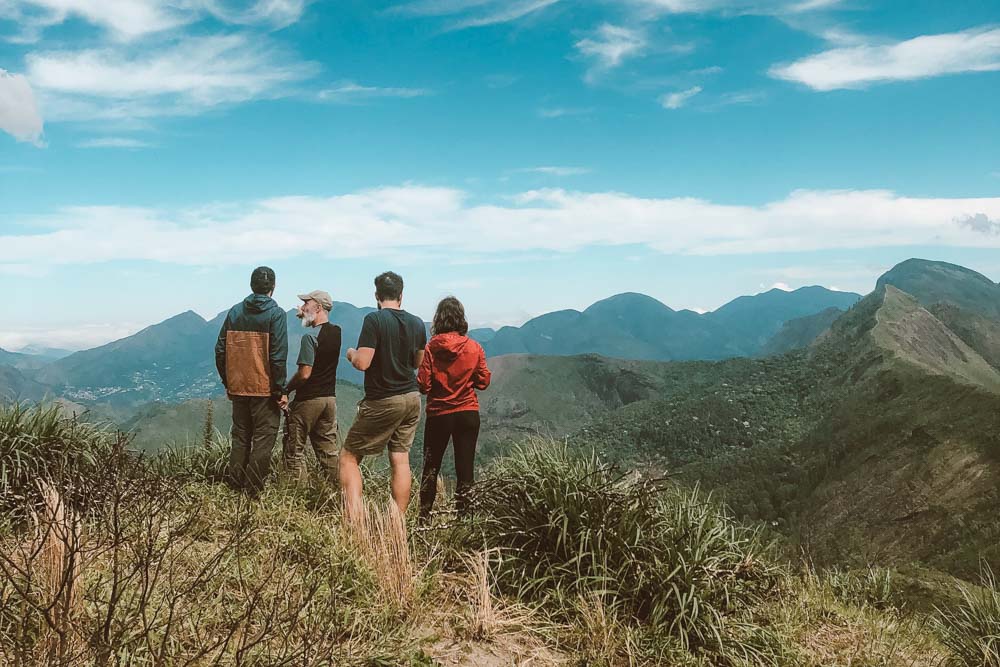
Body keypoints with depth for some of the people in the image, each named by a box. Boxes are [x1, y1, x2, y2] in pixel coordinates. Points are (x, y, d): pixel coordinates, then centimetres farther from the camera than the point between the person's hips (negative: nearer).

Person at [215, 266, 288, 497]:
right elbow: (278, 356, -15)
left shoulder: (235, 312, 6)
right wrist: (280, 389, -8)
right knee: (263, 439, 3)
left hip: (238, 388, 5)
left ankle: (235, 486, 19)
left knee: (240, 437, 16)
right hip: (265, 389, -5)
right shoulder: (276, 314, -9)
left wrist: (227, 382, 15)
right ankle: (253, 491, 3)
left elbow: (220, 350, 6)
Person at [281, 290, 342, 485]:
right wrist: (304, 316, 16)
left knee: (294, 450, 3)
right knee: (329, 450, 12)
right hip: (330, 398, 7)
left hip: (308, 399, -7)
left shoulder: (310, 337, -16)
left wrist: (286, 390, -7)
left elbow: (304, 373, -21)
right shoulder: (336, 332, 5)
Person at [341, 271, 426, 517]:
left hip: (382, 401, -6)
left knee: (349, 456, 5)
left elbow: (362, 363, -19)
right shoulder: (417, 324, 5)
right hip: (411, 398, 6)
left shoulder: (374, 319, -14)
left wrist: (351, 354, 2)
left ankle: (353, 518, -7)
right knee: (401, 460, 10)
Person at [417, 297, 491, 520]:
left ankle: (424, 517, 17)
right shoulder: (475, 348, -6)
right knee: (465, 468, 7)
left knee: (431, 467, 14)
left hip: (438, 415, 0)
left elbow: (423, 385, -9)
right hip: (468, 415, 0)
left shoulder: (431, 348, -10)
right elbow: (483, 382, -2)